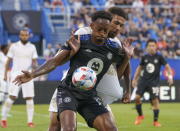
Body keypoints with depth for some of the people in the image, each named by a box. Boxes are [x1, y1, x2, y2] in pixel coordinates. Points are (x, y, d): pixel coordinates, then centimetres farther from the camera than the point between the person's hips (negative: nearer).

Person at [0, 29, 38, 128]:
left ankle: (30, 121, 1)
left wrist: (34, 64, -14)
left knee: (29, 98, -3)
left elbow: (35, 61, 9)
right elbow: (8, 61, 7)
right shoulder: (14, 46, 3)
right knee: (12, 97, -9)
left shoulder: (32, 47, 7)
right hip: (15, 74, -2)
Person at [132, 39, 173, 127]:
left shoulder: (159, 57, -1)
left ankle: (155, 121, 4)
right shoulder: (145, 57, 5)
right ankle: (140, 115, 13)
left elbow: (167, 66, 1)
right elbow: (140, 68, 17)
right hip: (143, 80, 2)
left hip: (154, 82, -2)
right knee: (137, 97, -9)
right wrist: (135, 79, 16)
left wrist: (170, 76, -14)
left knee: (155, 100, -7)